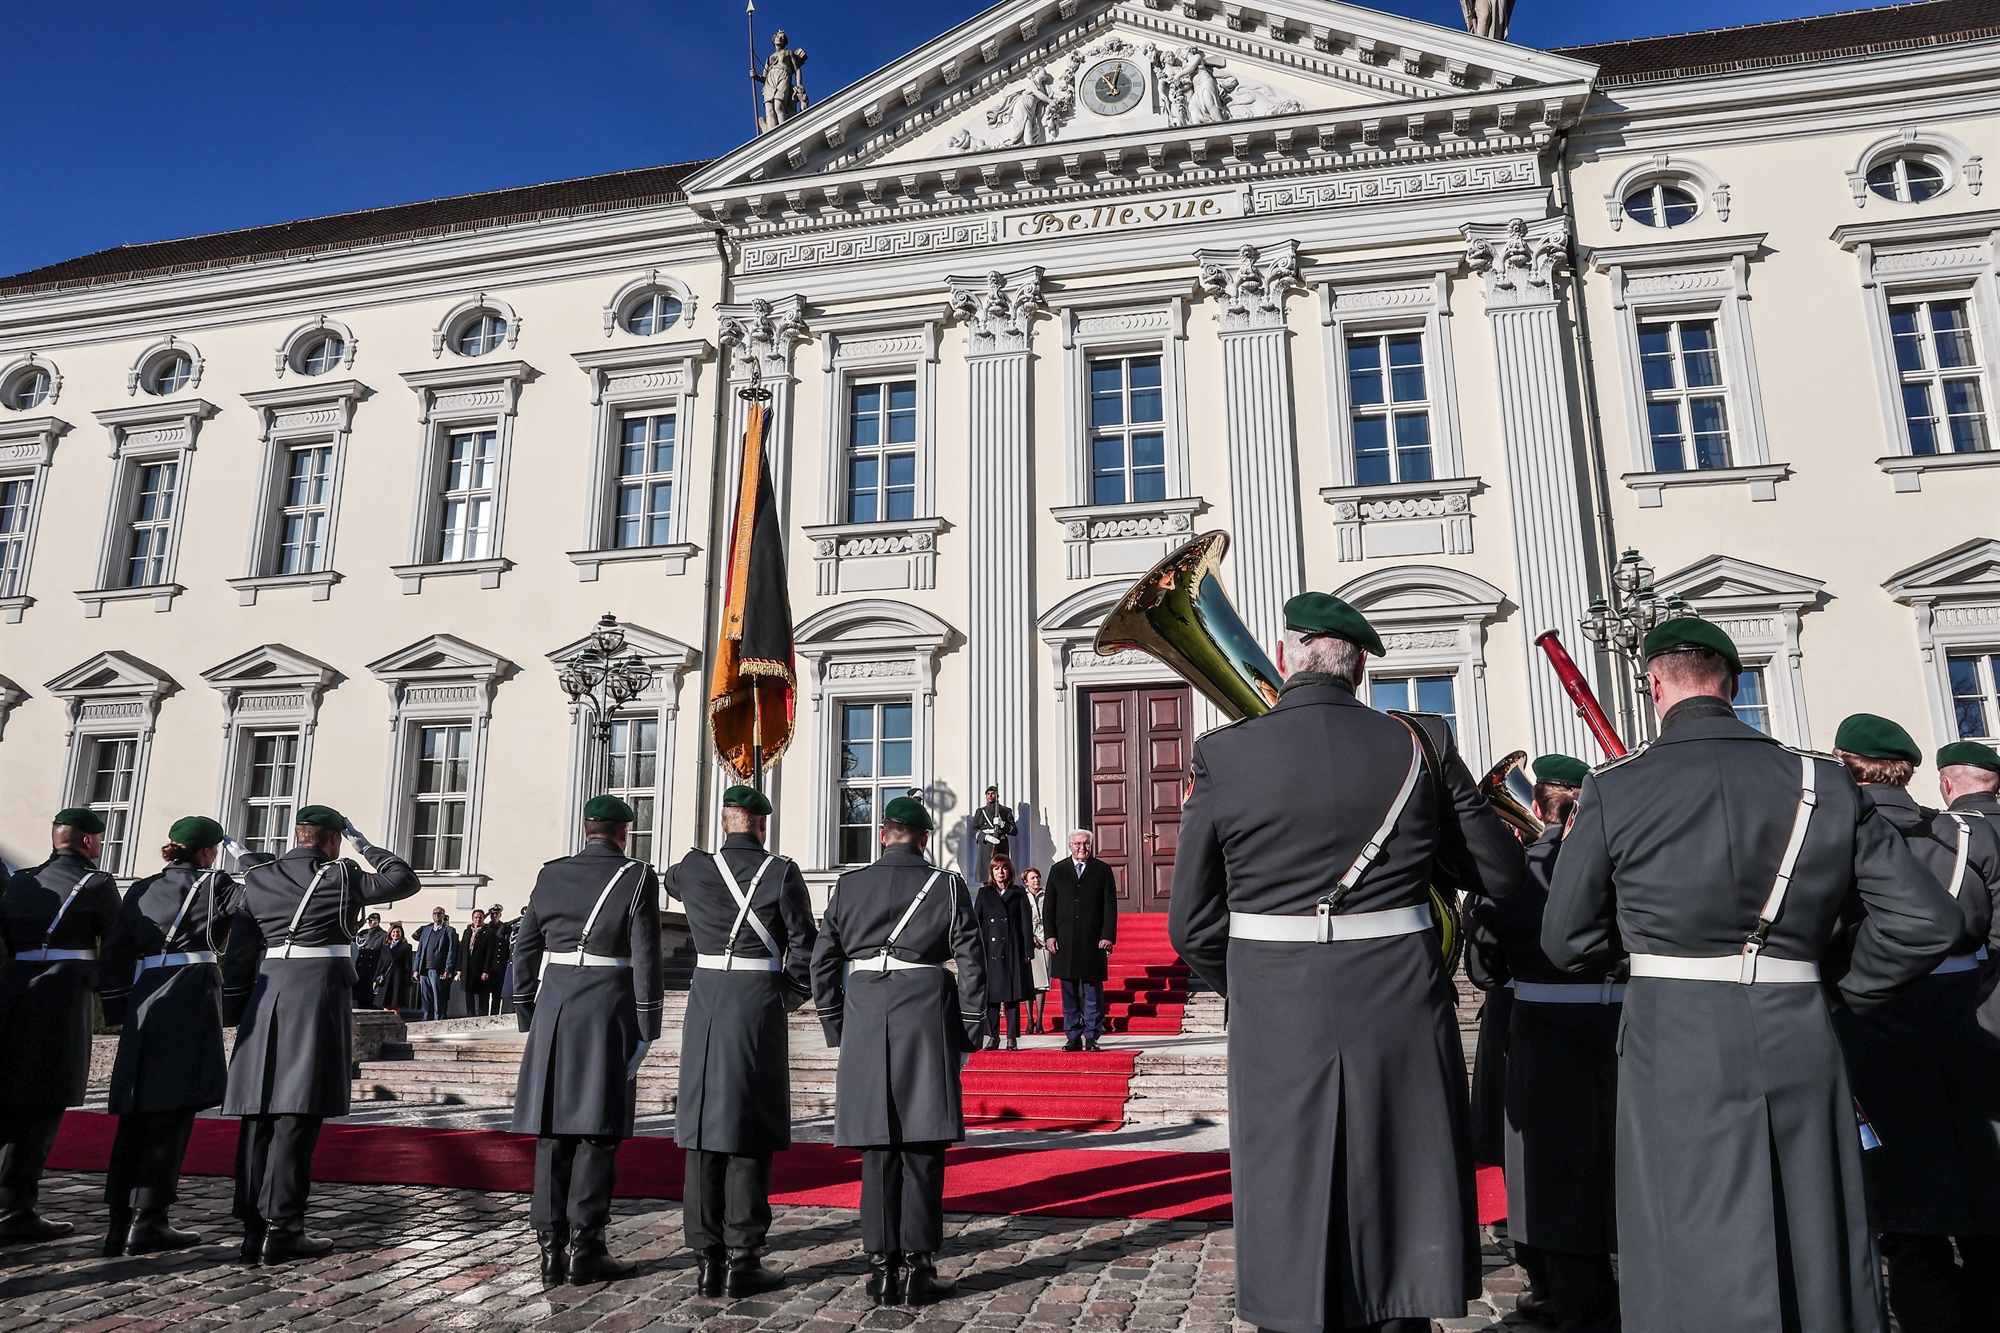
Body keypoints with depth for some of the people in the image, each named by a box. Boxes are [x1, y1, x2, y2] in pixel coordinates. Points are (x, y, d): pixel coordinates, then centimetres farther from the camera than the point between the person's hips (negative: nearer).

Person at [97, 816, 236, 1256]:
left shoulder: (141, 890, 15)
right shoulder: (217, 884, 0)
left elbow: (115, 951, 13)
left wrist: (118, 1011, 17)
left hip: (144, 999, 5)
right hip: (192, 999, -5)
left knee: (135, 1111, 9)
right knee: (173, 1110, -1)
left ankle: (120, 1223, 11)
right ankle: (148, 1220, -2)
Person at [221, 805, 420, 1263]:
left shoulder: (257, 879, 10)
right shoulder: (341, 877, -4)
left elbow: (239, 952, 11)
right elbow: (406, 881, 6)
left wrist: (236, 1013, 17)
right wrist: (367, 847, 15)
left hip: (267, 995, 5)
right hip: (319, 995, -5)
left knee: (259, 1114, 8)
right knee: (298, 1114, -3)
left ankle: (253, 1228, 14)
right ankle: (281, 1229, -1)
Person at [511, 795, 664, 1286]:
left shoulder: (550, 875, 9)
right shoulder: (637, 878, -4)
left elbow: (524, 949, 11)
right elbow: (645, 958, -8)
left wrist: (528, 1015, 19)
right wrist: (647, 1027, -3)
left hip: (553, 1010, 4)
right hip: (607, 1012, -4)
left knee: (552, 1131, 9)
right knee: (597, 1133, 2)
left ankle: (550, 1247, 13)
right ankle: (585, 1249, 6)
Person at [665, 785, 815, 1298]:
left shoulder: (694, 868, 4)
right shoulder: (781, 872, -5)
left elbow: (671, 883, 29)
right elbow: (804, 945, -5)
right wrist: (793, 995, 12)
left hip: (706, 996, 4)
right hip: (759, 1001, -3)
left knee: (702, 1126, 9)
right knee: (750, 1132, 2)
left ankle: (706, 1258, 13)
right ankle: (742, 1260, 5)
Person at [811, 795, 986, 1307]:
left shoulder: (847, 886, 6)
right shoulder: (948, 887, 0)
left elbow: (822, 964, 8)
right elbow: (972, 964, -2)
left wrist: (837, 1028, 16)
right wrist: (968, 1033, 6)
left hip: (864, 1020, 2)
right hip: (927, 1017, -2)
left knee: (877, 1147, 9)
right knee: (922, 1148, 5)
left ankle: (881, 1266, 13)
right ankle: (918, 1267, 8)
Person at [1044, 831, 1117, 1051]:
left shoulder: (1102, 870, 7)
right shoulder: (1057, 870, 11)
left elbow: (1110, 906, 3)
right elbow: (1049, 906, 9)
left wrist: (1108, 936, -6)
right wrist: (1050, 935, -1)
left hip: (1093, 941, -1)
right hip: (1064, 940, 2)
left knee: (1093, 991, 1)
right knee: (1069, 992, 4)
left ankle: (1091, 1037, 7)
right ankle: (1073, 1037, 10)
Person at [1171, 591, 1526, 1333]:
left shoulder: (1221, 757, -6)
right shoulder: (1420, 745, -3)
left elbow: (1193, 925, -2)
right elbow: (1500, 874, 5)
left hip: (1276, 1025, -1)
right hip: (1402, 1020, 1)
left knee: (1292, 1224, 13)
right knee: (1399, 1221, 17)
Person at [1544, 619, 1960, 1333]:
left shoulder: (1614, 788, -6)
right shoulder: (1824, 780, 2)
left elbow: (1567, 943, 0)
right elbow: (1926, 919, 1)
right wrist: (1844, 994, 14)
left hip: (1674, 1046, -3)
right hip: (1802, 1044, 3)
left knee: (1700, 1276, 6)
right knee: (1820, 1258, 16)